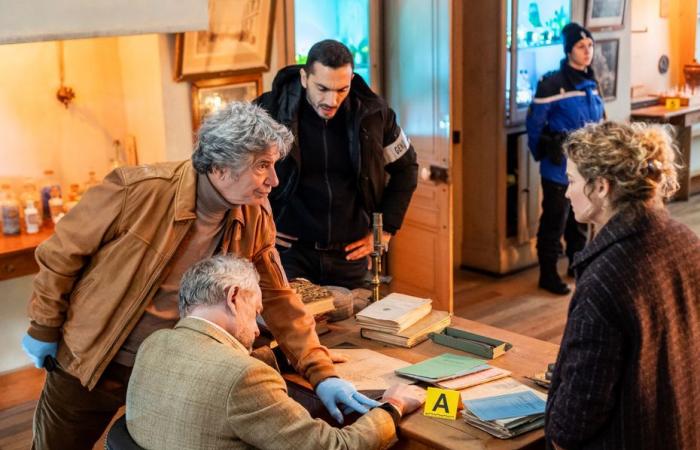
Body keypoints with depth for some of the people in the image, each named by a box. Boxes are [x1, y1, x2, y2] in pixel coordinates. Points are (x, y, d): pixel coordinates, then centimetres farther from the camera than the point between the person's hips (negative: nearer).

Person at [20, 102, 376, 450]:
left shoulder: (255, 218, -11)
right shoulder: (139, 189, -25)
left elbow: (278, 298, -3)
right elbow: (62, 251, -13)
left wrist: (321, 374, -11)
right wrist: (44, 328, -4)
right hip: (88, 363, -2)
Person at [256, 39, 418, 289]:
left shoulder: (373, 112, -3)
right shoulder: (269, 111, -11)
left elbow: (405, 167, 11)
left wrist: (386, 228, 7)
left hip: (350, 253, 3)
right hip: (289, 250, -2)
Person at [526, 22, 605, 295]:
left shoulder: (590, 83, 8)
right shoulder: (552, 84, -14)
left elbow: (598, 122, 16)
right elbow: (534, 123, -9)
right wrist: (542, 154, -2)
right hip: (559, 168, -6)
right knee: (555, 221, 0)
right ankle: (548, 274, 11)